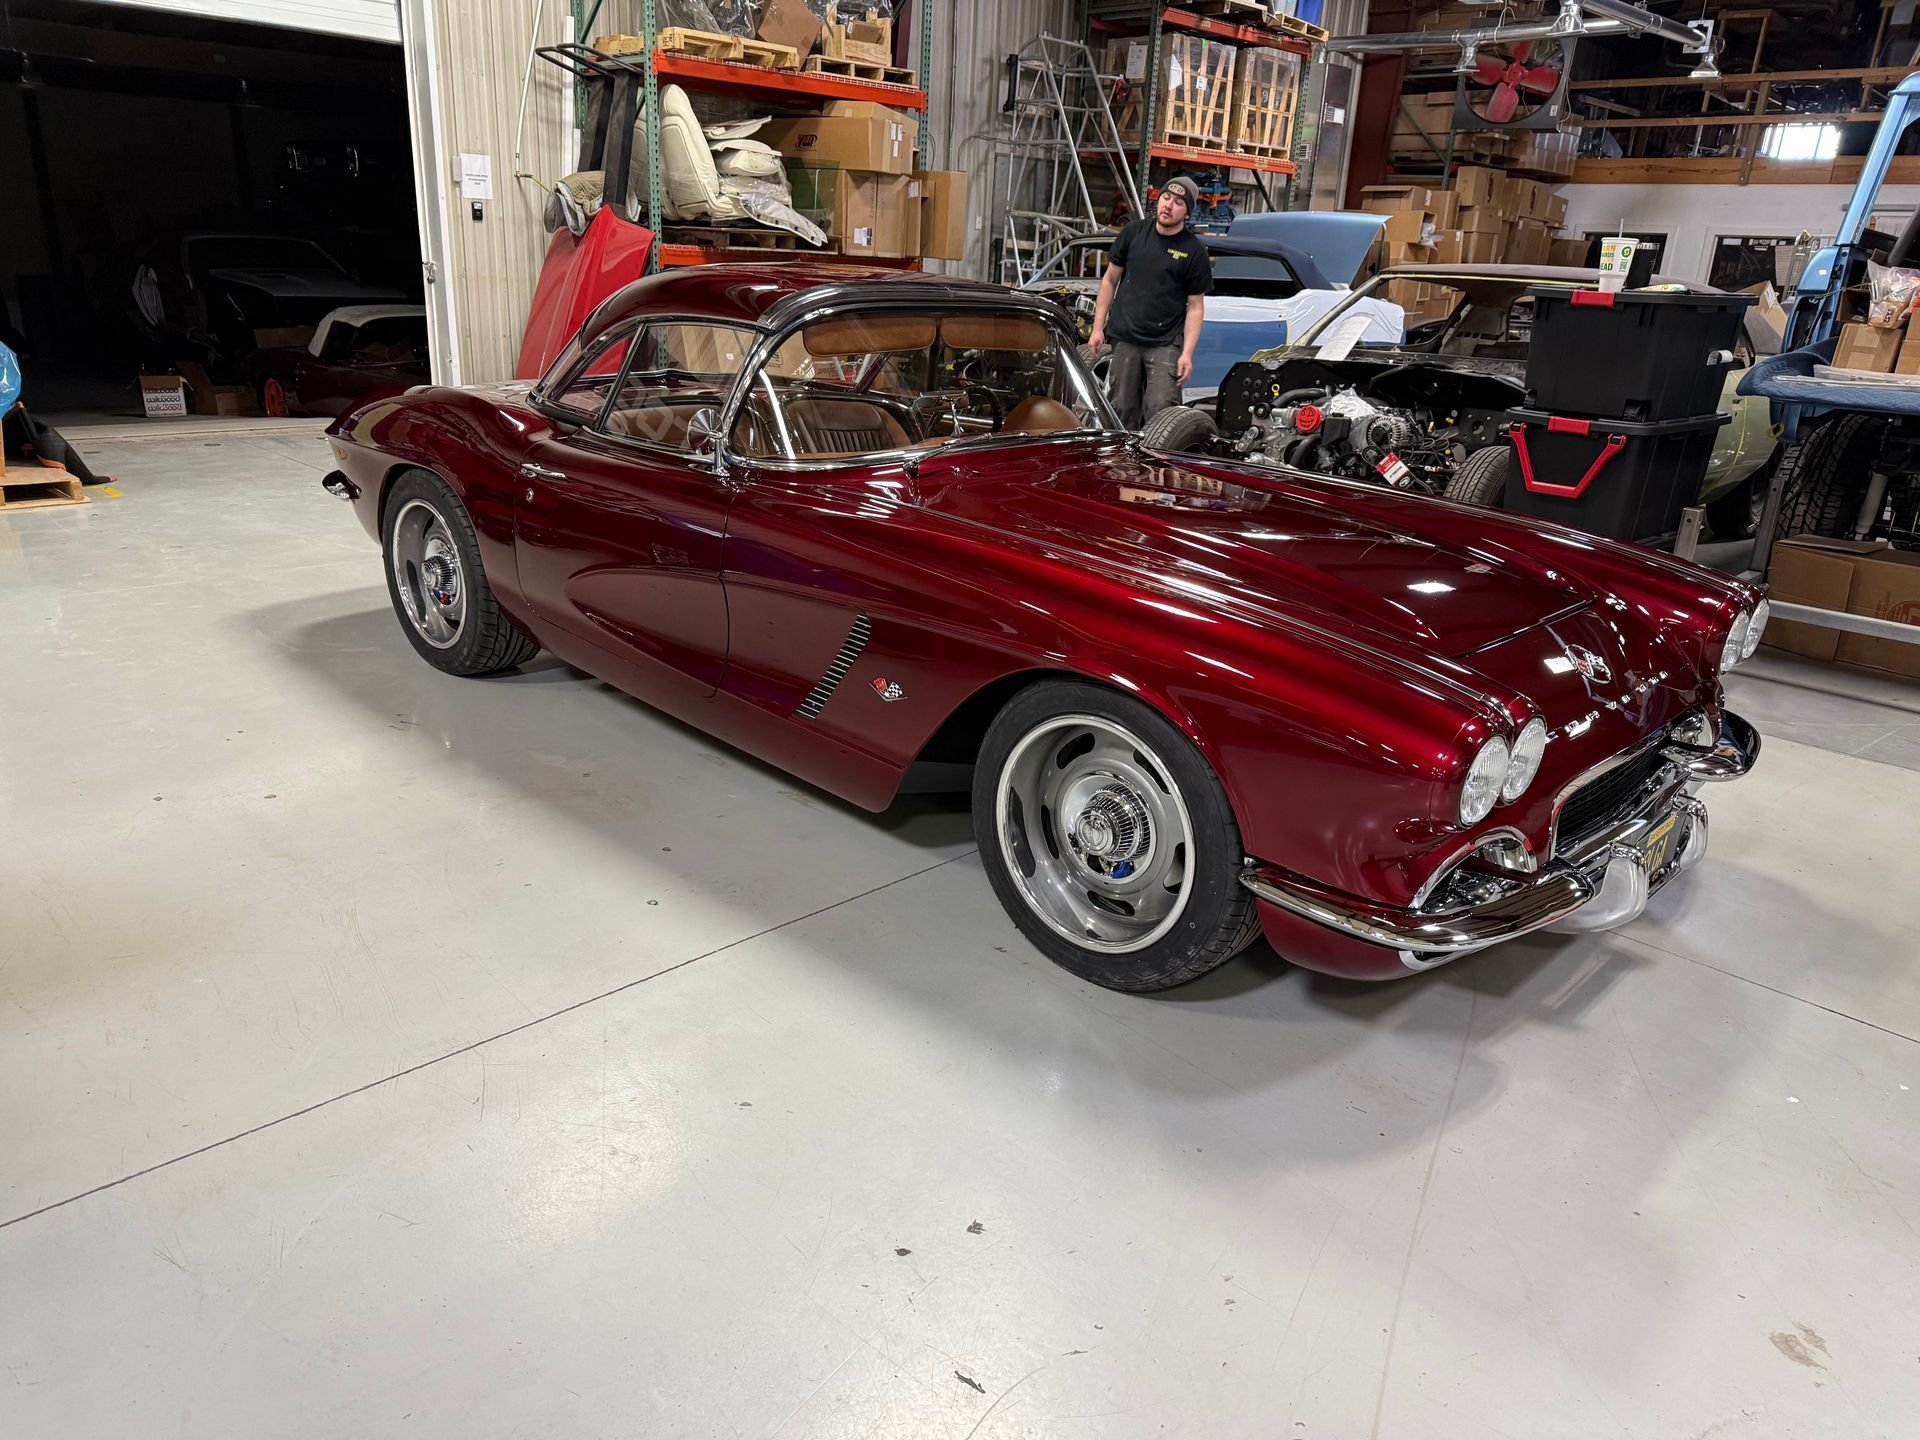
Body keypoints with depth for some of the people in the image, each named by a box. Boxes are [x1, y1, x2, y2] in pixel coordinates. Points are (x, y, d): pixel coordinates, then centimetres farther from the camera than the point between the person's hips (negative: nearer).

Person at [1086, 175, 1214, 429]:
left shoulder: (1194, 251, 0)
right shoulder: (1134, 233, 7)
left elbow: (1195, 306, 0)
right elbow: (1110, 280, 13)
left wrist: (1187, 354, -9)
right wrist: (1098, 328, 7)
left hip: (1166, 344, -2)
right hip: (1124, 340, 3)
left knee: (1160, 413, -14)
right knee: (1122, 412, 5)